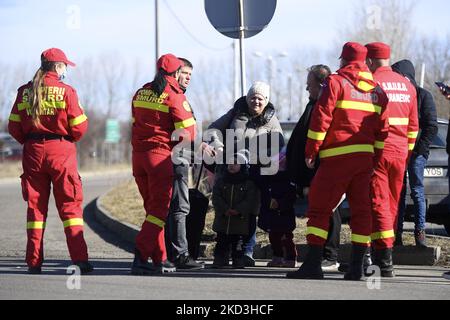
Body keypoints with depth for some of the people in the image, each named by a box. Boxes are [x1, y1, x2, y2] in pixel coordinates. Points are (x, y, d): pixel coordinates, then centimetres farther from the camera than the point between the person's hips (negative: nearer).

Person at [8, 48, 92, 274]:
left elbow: (14, 126, 4)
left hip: (33, 153, 3)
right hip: (61, 151, -3)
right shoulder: (66, 91, -6)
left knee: (35, 206, 9)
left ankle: (34, 262, 6)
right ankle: (80, 260, -5)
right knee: (70, 205, 1)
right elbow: (79, 127, -7)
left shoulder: (25, 91, 5)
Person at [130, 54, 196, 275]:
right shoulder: (174, 96, -8)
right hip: (160, 155, -7)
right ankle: (141, 257, -13)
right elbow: (187, 133, -8)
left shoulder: (140, 93, 12)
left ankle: (160, 259, 17)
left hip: (138, 155, 7)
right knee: (159, 209, -3)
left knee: (152, 207, 15)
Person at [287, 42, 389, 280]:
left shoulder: (336, 82, -3)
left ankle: (313, 263, -10)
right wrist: (377, 159, 18)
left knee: (319, 208, -3)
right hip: (365, 157, 5)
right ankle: (356, 267, 5)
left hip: (337, 157, -5)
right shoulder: (377, 90, 14)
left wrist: (311, 151, -5)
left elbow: (321, 118, -9)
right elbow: (382, 128, 14)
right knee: (361, 210, 7)